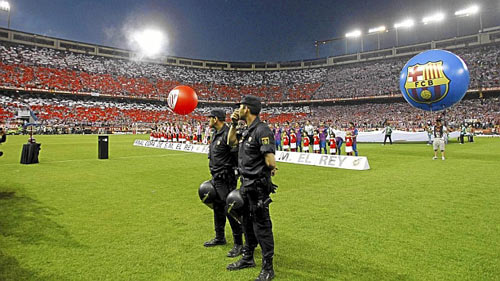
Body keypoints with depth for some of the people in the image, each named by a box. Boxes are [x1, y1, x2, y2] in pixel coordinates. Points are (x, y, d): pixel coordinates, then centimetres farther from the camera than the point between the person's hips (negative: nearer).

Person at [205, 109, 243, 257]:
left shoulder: (228, 134, -18)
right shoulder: (215, 134, 13)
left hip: (225, 179, -10)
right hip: (216, 178, 10)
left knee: (230, 210, -5)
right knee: (217, 208, 19)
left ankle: (239, 244, 8)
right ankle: (220, 238, 35)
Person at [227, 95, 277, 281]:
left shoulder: (262, 130, -19)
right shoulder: (247, 131, 10)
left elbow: (271, 161, -23)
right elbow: (231, 142, 26)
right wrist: (233, 124, 14)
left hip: (258, 186, -9)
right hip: (246, 184, 10)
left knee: (262, 227, 1)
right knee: (247, 223, 20)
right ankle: (248, 258, 37)